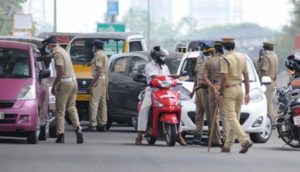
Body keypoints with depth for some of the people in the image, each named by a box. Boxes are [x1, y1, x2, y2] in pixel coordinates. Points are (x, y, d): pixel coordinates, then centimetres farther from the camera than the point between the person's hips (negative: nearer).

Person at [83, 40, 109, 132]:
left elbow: (99, 70, -18)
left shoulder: (98, 55, -10)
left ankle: (93, 124, -19)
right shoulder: (104, 55, 20)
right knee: (102, 102, 12)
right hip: (105, 79, 10)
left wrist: (93, 82, -20)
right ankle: (103, 124, 13)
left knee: (94, 102, -13)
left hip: (99, 79, -10)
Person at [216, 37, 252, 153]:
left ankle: (245, 140, -25)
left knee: (231, 118, -9)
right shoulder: (242, 58, 8)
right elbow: (246, 76, 10)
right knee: (235, 118, 11)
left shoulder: (225, 59, -12)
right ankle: (227, 145, 17)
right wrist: (247, 93, 14)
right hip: (239, 89, 7)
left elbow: (224, 78, -18)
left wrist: (220, 94, -13)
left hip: (229, 90, -7)